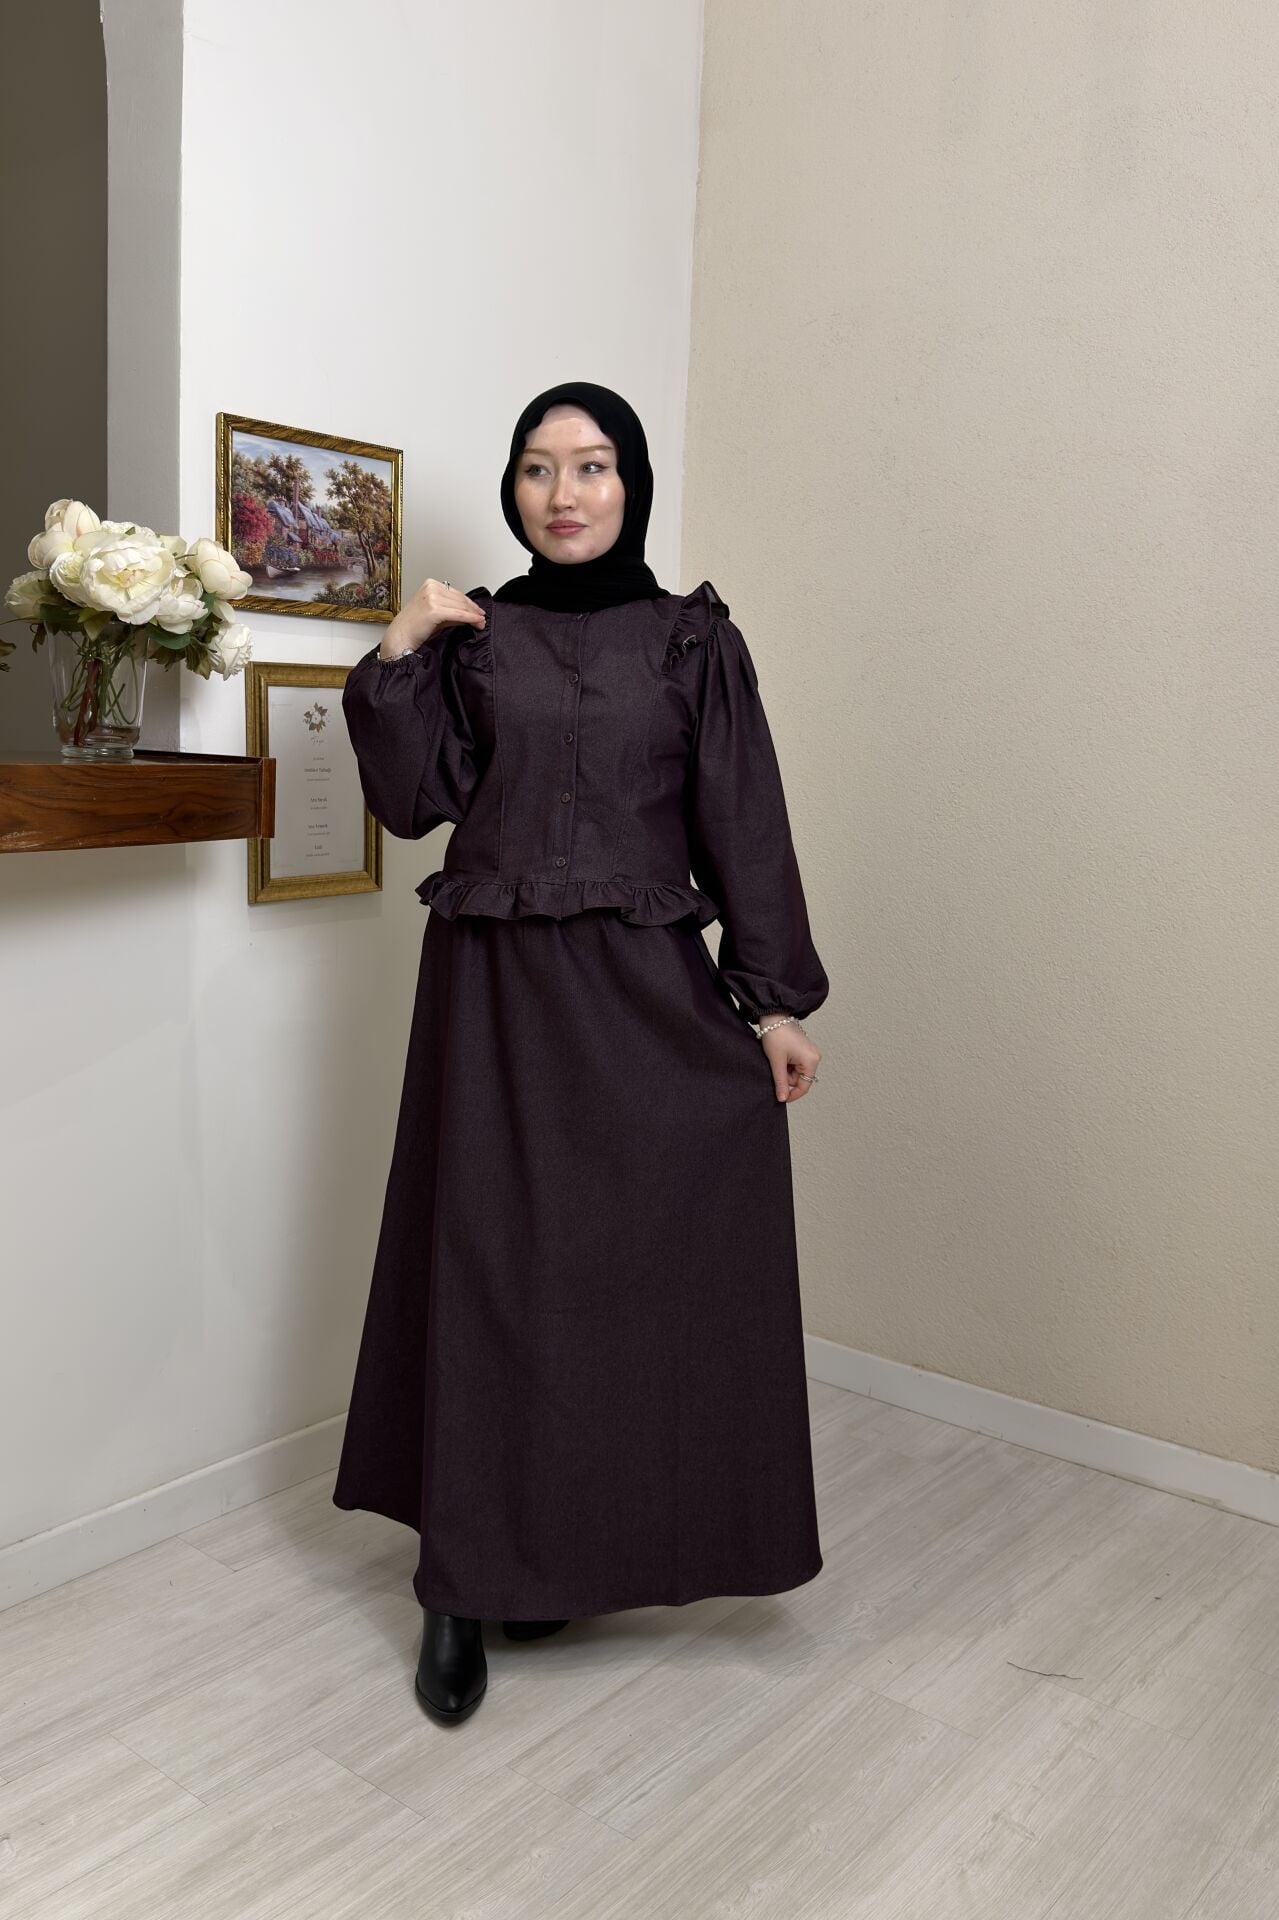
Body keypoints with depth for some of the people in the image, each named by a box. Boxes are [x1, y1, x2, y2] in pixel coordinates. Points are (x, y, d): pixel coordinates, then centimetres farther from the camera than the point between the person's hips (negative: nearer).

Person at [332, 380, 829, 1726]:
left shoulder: (693, 640, 5)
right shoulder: (472, 636, 8)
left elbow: (744, 823, 2)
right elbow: (412, 801, 1)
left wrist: (776, 1000, -2)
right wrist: (398, 656, -9)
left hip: (649, 993, 0)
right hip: (497, 991, 1)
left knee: (645, 1269, 3)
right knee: (492, 1264, 2)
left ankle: (585, 1548, 25)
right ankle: (465, 1588, 14)